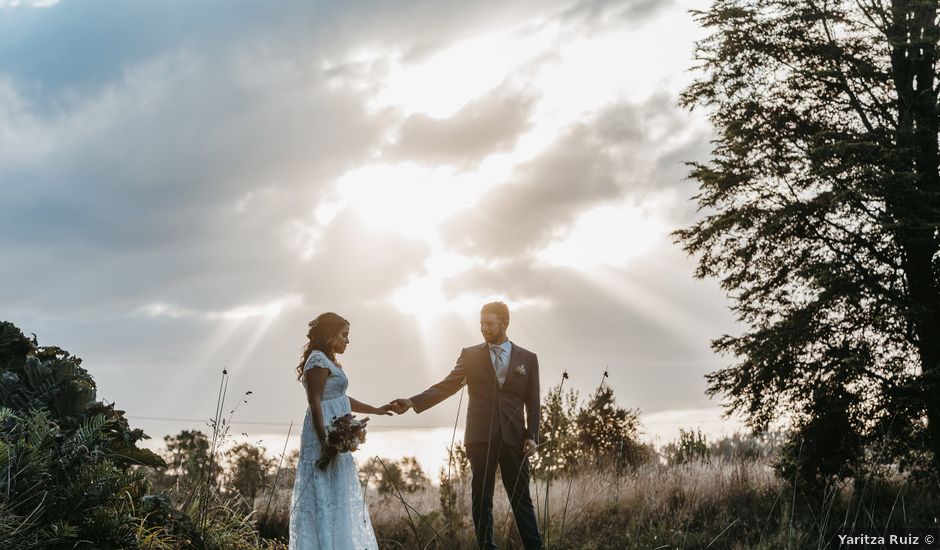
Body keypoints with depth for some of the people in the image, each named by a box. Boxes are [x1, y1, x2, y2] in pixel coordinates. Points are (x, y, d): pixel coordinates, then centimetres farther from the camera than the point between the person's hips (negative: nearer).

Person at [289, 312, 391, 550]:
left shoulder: (328, 361, 20)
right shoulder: (318, 360, -10)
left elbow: (341, 399, 29)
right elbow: (315, 402, -18)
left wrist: (376, 410, 35)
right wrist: (325, 441, -25)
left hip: (334, 438, 11)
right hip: (325, 437, -11)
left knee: (338, 498, 11)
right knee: (325, 497, -10)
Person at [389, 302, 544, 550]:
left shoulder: (527, 358, 9)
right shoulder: (470, 355, 8)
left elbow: (532, 403, 8)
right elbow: (446, 386, -1)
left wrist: (532, 435, -4)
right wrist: (413, 402, -14)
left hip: (514, 438, 0)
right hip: (480, 437, 1)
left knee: (521, 498, 2)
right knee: (481, 499, 3)